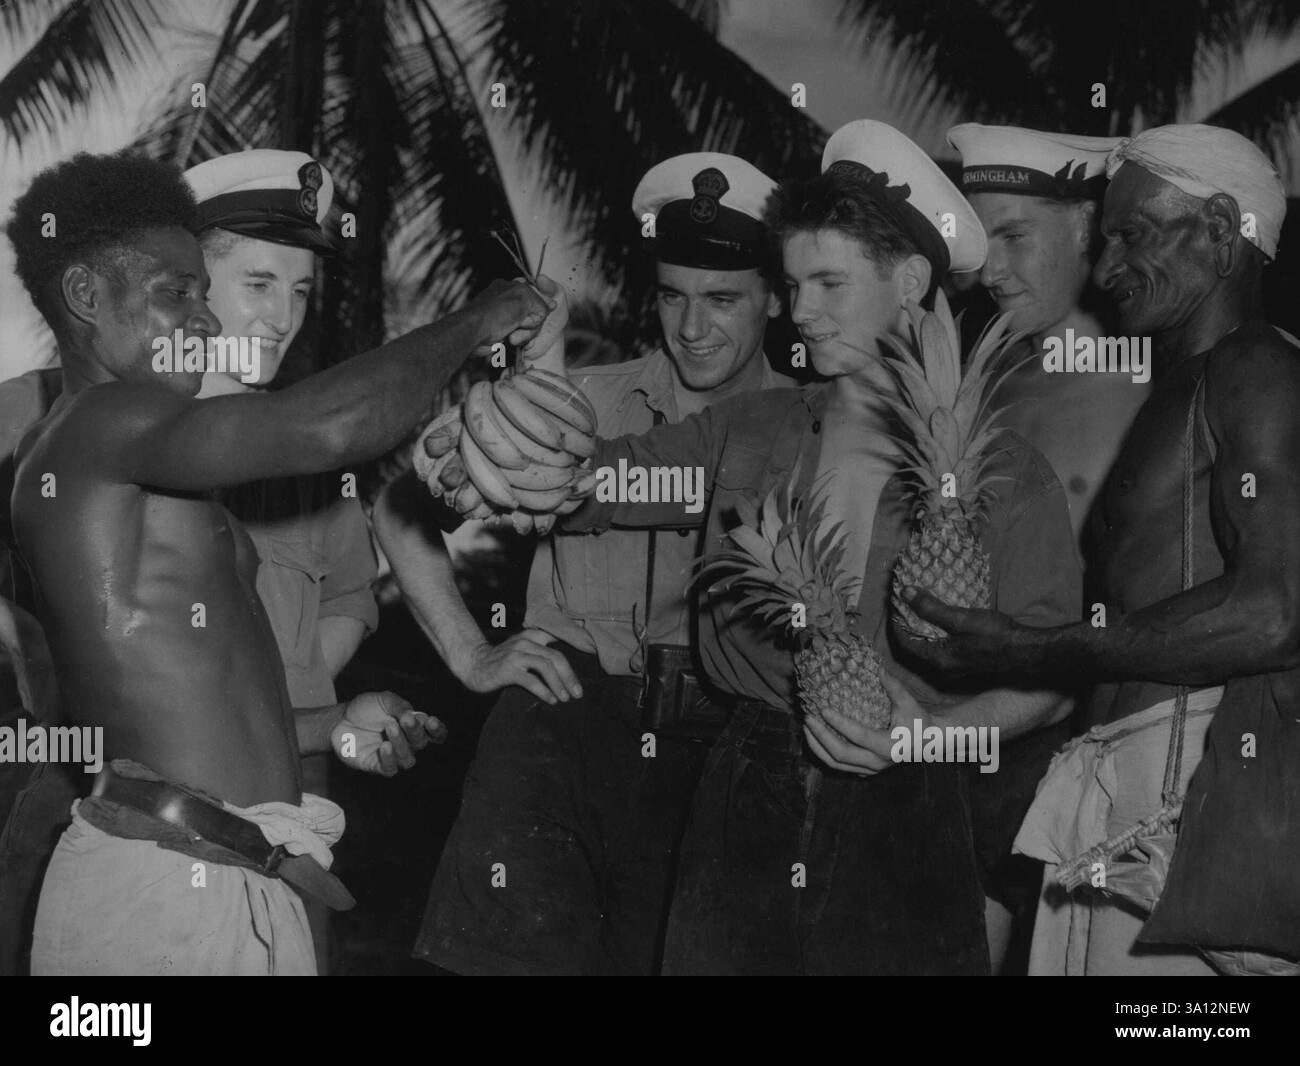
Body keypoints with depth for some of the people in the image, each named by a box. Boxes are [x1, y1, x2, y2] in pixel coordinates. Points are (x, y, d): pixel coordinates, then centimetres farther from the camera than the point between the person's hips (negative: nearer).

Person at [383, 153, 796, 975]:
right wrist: (471, 655, 4)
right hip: (563, 721, -1)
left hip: (716, 753, 1)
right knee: (518, 946, -9)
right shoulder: (587, 403, 3)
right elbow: (401, 506, 9)